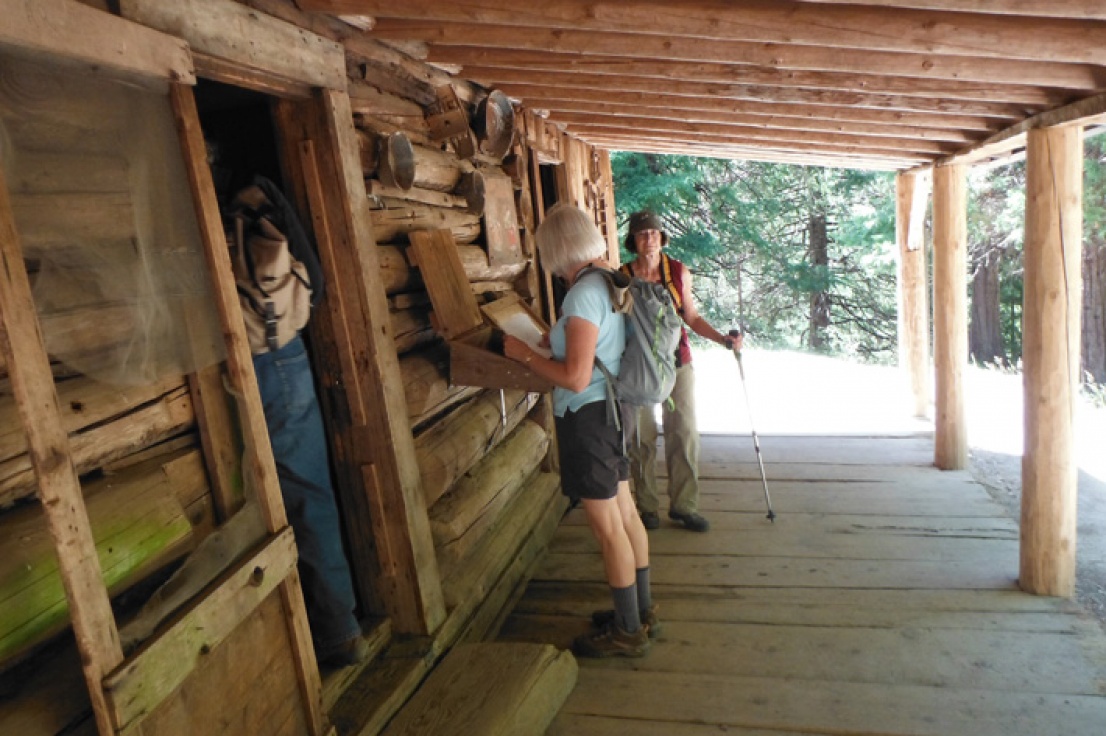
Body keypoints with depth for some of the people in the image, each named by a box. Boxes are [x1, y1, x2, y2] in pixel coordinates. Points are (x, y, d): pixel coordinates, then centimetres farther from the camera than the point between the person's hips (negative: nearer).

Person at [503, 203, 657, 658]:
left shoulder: (583, 293, -20)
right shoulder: (609, 281, 6)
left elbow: (576, 378, -25)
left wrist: (524, 354, -14)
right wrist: (562, 340, 21)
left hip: (587, 417, -9)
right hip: (611, 412, 9)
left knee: (608, 528, 3)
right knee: (625, 513, 18)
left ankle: (628, 632, 19)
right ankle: (642, 610, 35)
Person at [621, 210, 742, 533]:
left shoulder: (679, 272, 0)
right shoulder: (623, 277, -5)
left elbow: (692, 317, 7)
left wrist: (723, 339, -4)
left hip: (677, 364, 2)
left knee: (684, 433, 4)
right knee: (642, 438, 5)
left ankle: (683, 505, 19)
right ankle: (647, 506, 21)